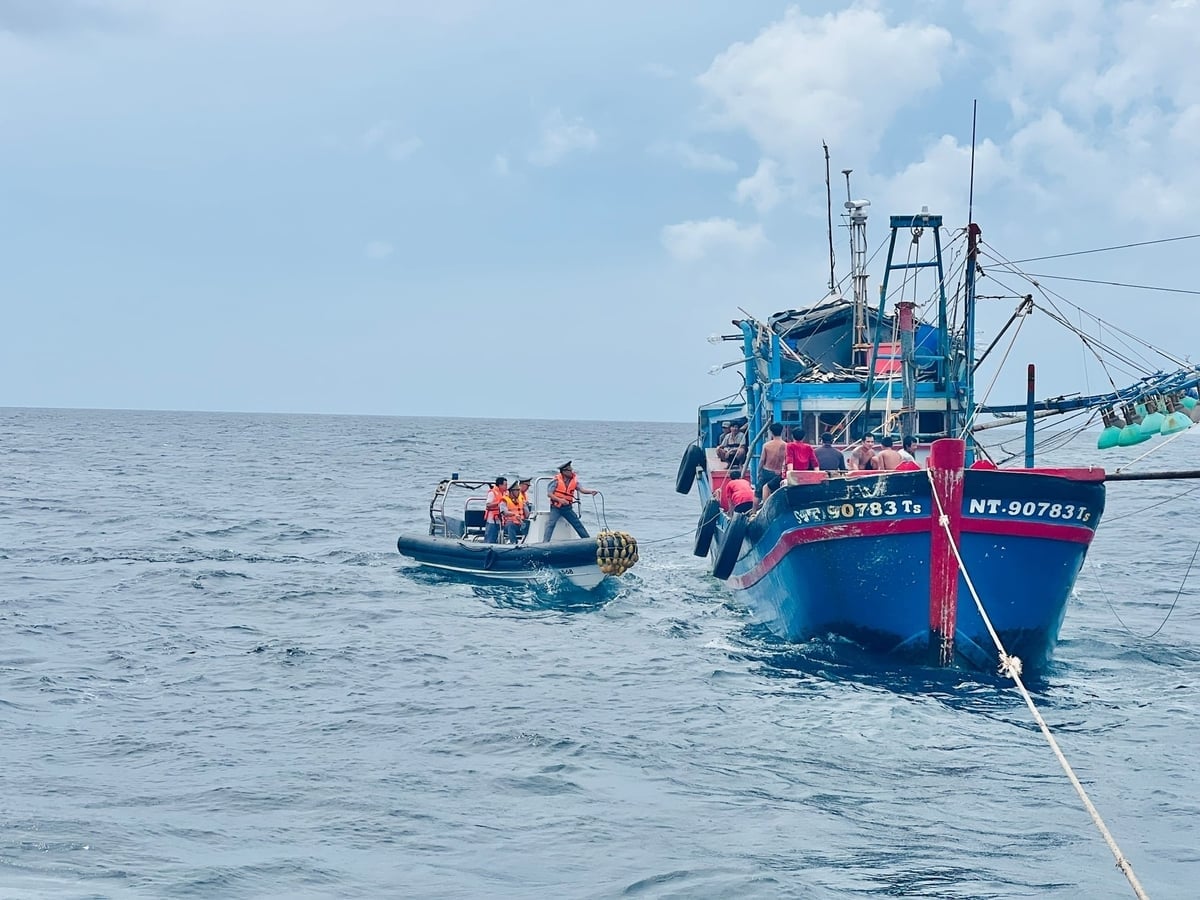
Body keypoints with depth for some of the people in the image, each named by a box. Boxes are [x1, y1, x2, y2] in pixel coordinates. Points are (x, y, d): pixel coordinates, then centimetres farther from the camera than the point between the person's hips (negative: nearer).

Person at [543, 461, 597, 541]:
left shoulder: (574, 480, 1)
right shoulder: (556, 480, -12)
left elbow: (581, 489, -7)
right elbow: (549, 493, -13)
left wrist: (591, 491, -26)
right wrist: (559, 500, -27)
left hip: (567, 507, 4)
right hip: (556, 507, -4)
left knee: (578, 524, 8)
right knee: (550, 524, -17)